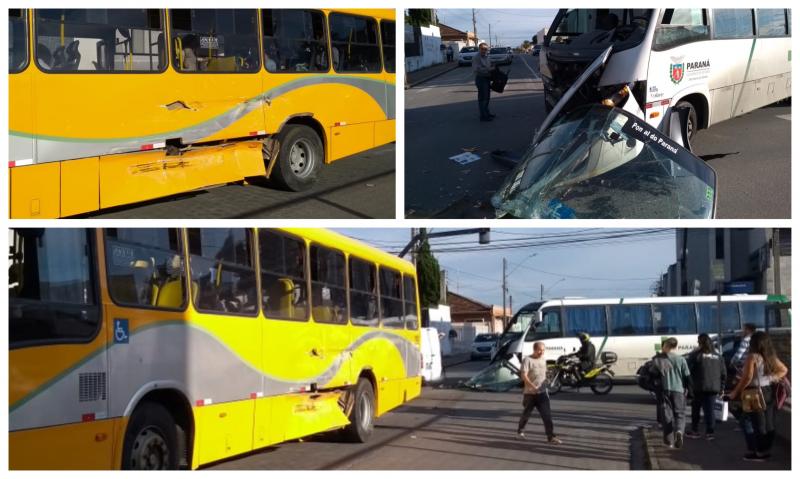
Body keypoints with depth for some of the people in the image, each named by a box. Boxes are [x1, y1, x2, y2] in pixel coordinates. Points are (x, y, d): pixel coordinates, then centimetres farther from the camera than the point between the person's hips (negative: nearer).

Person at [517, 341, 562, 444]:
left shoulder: (543, 359, 10)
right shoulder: (528, 360, -11)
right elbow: (523, 375, -20)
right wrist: (533, 386, -29)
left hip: (542, 392, 4)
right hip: (529, 393, -4)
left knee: (547, 415, -7)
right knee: (526, 413, 11)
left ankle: (551, 436, -8)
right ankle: (520, 431, 33)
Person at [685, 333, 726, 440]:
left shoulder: (696, 355, -7)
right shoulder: (717, 356, 10)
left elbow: (688, 370, -9)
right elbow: (723, 373, 11)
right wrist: (721, 387, 14)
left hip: (699, 388, -4)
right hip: (714, 387, 4)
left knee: (696, 409, 10)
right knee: (709, 409, 5)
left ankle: (695, 431, 15)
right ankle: (710, 432, -2)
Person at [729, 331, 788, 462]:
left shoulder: (753, 357, -15)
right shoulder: (771, 357, 7)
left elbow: (747, 377, -21)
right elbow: (784, 370, 20)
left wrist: (735, 392, -13)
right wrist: (773, 378, 13)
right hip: (769, 392, 7)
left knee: (757, 424, -1)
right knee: (768, 424, 11)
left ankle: (760, 452, 2)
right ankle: (766, 450, 19)